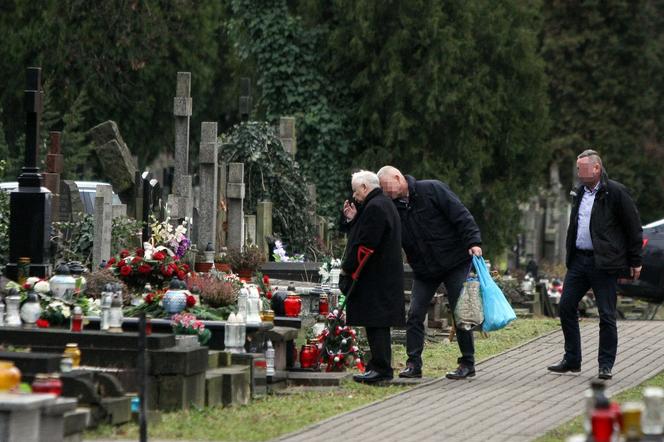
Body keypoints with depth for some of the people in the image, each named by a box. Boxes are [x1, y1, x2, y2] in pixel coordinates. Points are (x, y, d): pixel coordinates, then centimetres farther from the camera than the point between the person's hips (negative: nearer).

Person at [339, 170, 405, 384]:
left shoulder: (375, 208, -16)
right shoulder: (384, 204, 18)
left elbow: (365, 244, -20)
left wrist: (347, 268, -13)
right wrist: (354, 219, 11)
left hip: (375, 278, -11)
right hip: (385, 276, 11)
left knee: (376, 324, -9)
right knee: (377, 325, 12)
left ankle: (381, 368, -9)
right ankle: (379, 366, 16)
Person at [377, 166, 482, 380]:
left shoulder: (432, 190, -11)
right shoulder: (392, 208, 3)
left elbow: (461, 215, -14)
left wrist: (473, 242, -24)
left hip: (455, 262, -5)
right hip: (423, 270, 5)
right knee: (415, 315, -3)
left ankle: (468, 363, 7)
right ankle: (413, 364, 1)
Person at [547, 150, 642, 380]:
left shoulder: (615, 192, -8)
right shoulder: (580, 192, 13)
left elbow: (634, 228, -5)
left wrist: (635, 262, -5)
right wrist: (570, 256, 16)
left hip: (604, 263, -7)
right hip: (579, 260, 7)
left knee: (607, 315, -2)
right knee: (566, 307, 6)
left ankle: (606, 365, 6)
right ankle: (571, 360, 16)